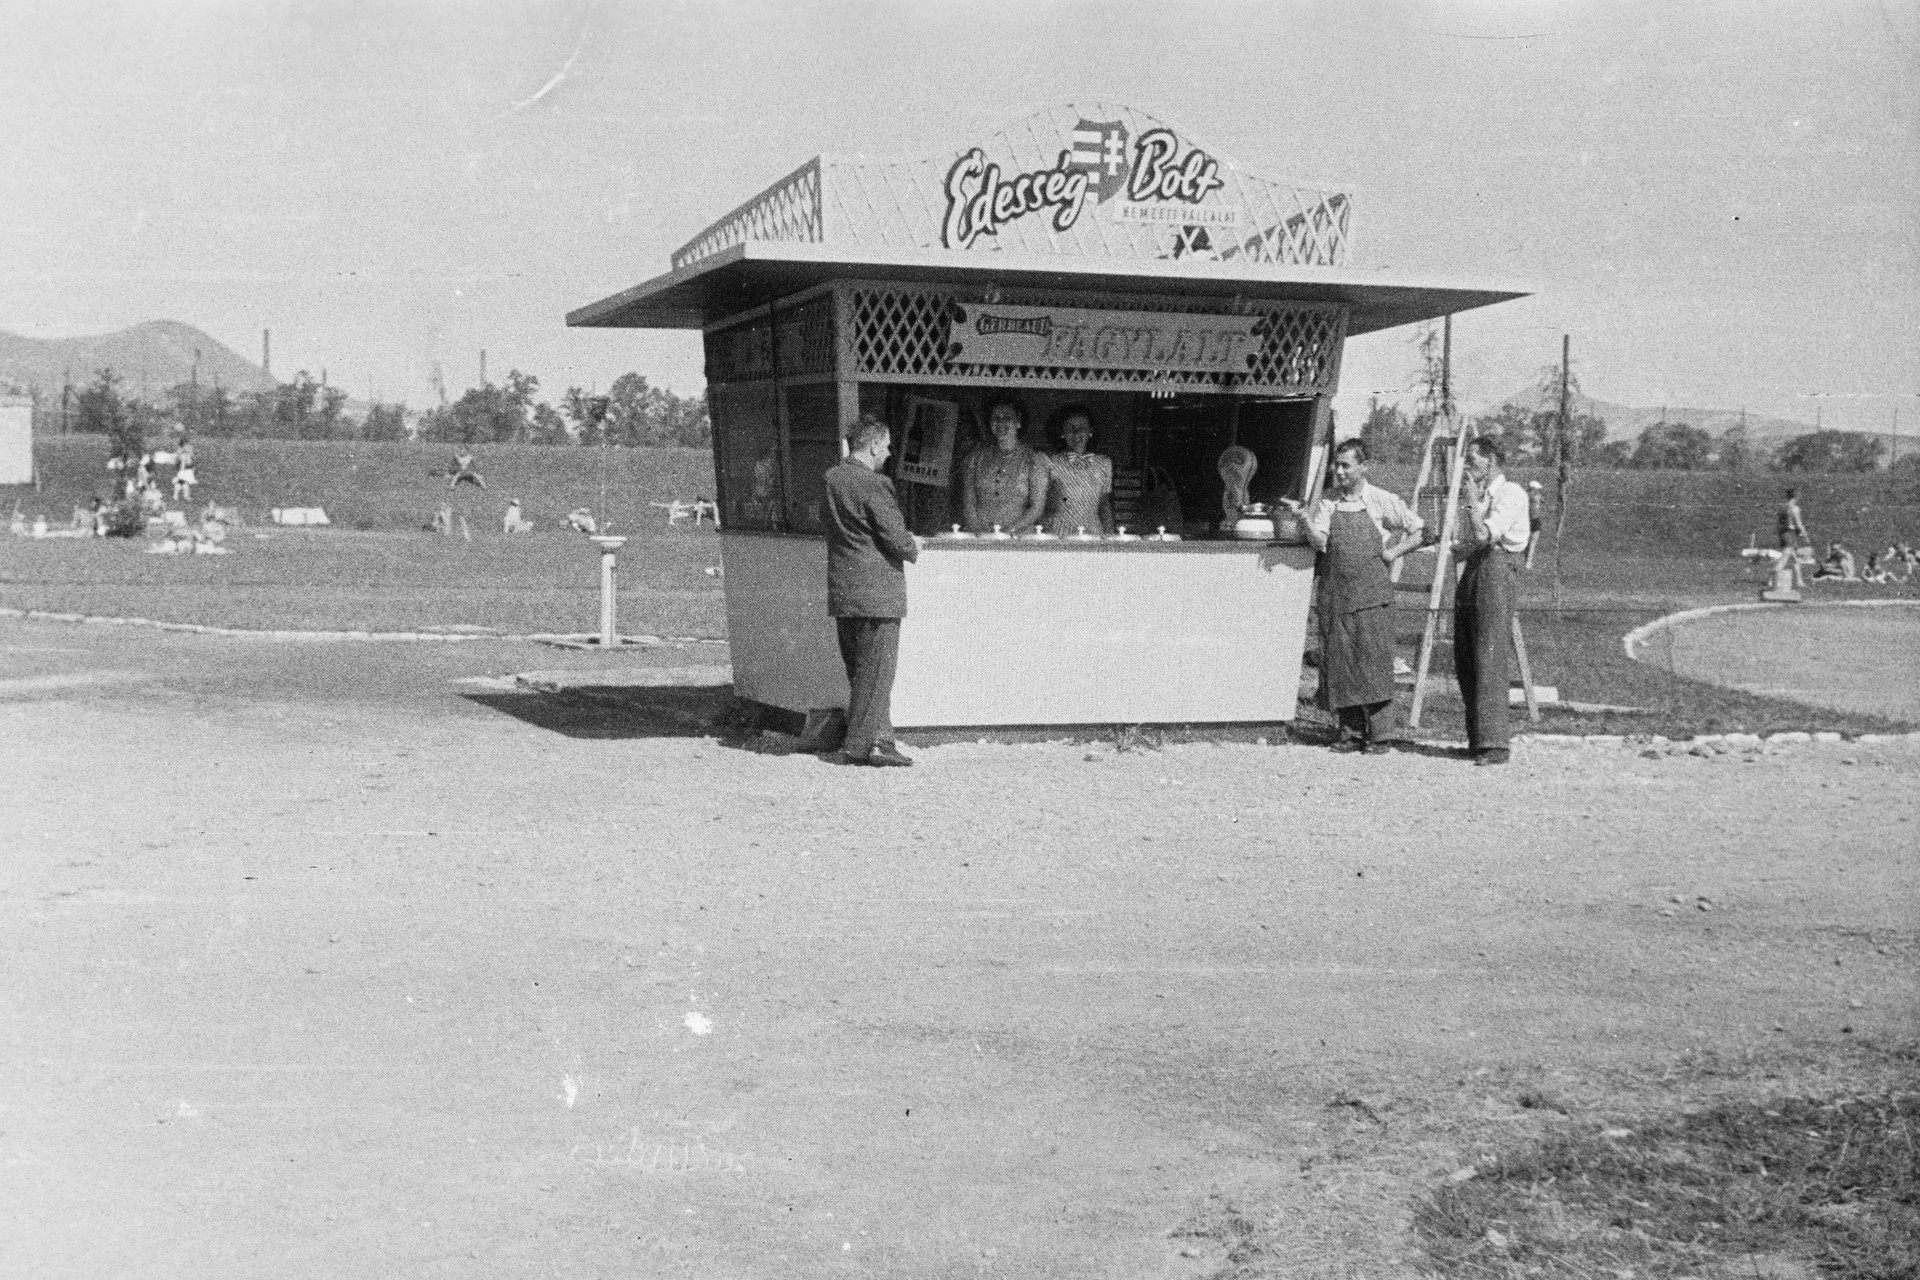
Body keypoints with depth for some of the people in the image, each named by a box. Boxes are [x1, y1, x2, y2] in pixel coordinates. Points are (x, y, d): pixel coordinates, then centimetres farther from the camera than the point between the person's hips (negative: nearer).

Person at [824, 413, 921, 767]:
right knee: (876, 671, 1)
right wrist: (913, 547, 7)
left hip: (842, 592, 8)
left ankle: (880, 740, 17)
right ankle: (861, 745, 3)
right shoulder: (875, 484, -16)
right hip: (877, 592, -8)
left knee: (859, 671, 13)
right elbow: (895, 538, -17)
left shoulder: (831, 479, 9)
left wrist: (904, 541, 17)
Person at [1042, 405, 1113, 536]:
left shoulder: (1104, 463, 11)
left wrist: (1110, 536, 5)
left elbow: (1105, 505, 13)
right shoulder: (1051, 463, 3)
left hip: (1093, 534, 2)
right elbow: (1043, 505, 6)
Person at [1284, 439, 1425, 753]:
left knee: (1373, 660, -7)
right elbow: (1319, 541, -5)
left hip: (1371, 592, -3)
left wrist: (1392, 552, -1)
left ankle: (1381, 733, -3)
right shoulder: (1327, 503, 9)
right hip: (1334, 591, 3)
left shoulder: (1382, 502, 2)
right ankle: (1350, 731, 9)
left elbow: (1419, 530, 8)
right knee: (1339, 662, 2)